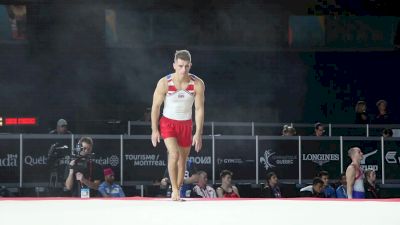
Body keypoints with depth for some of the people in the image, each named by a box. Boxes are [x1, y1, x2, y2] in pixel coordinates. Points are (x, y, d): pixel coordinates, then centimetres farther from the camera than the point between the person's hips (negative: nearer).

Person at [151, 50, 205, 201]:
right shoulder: (164, 83, -18)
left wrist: (198, 133, -11)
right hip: (168, 122, -2)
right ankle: (174, 190, -15)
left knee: (182, 161, 8)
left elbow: (199, 109, -8)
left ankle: (178, 191, 21)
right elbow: (156, 106, -7)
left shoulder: (197, 84, -14)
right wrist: (154, 130, -6)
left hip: (186, 124, 2)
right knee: (174, 154, -22)